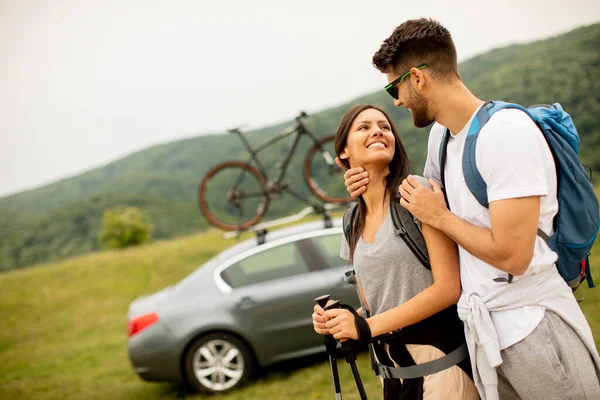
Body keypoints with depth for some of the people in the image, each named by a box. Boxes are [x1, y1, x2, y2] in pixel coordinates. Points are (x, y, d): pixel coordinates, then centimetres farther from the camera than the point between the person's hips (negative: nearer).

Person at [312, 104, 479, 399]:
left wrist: (367, 326, -18)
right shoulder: (353, 227, 8)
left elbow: (449, 287, -17)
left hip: (440, 359, -6)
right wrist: (337, 318, -7)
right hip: (392, 369, 6)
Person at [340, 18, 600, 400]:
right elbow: (440, 200, 25)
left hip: (533, 325, -8)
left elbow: (512, 257, -25)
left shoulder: (507, 131, -19)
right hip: (482, 328, 8)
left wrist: (440, 217, -12)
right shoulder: (440, 134, 7)